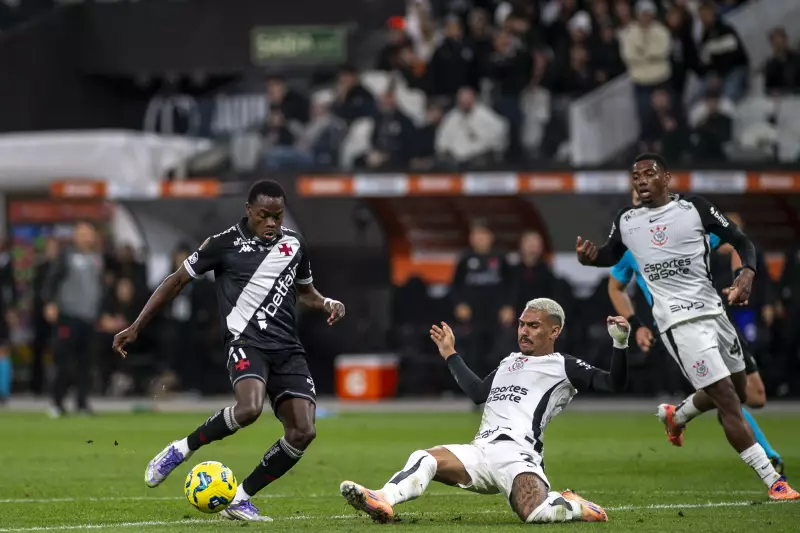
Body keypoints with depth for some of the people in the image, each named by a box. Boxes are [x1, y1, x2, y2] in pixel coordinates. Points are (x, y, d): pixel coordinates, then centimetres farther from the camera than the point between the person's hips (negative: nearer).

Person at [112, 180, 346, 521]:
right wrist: (136, 328, 4)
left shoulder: (294, 244, 13)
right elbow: (177, 281, 5)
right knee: (249, 408, -35)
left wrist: (327, 304, 6)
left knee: (303, 432, -11)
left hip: (287, 348, 5)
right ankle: (181, 450, -11)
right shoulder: (225, 244, -2)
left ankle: (240, 499, 1)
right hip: (246, 341, -5)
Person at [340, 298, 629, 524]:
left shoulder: (563, 367, 9)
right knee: (425, 459, -18)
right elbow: (478, 393, 38)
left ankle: (575, 507, -1)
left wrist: (620, 344, -13)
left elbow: (613, 385, 1)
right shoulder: (509, 362, 29)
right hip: (480, 451, 7)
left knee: (536, 514, -33)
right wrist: (451, 356, 44)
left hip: (517, 454, -7)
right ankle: (383, 501, -42)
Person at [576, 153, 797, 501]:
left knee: (737, 392, 17)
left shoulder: (694, 208, 1)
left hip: (713, 312, 3)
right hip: (680, 323, -3)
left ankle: (675, 416, 44)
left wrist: (747, 274, -16)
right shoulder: (626, 222, 6)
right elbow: (611, 255, 24)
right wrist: (590, 257, 1)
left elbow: (740, 241, 3)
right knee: (728, 401, -12)